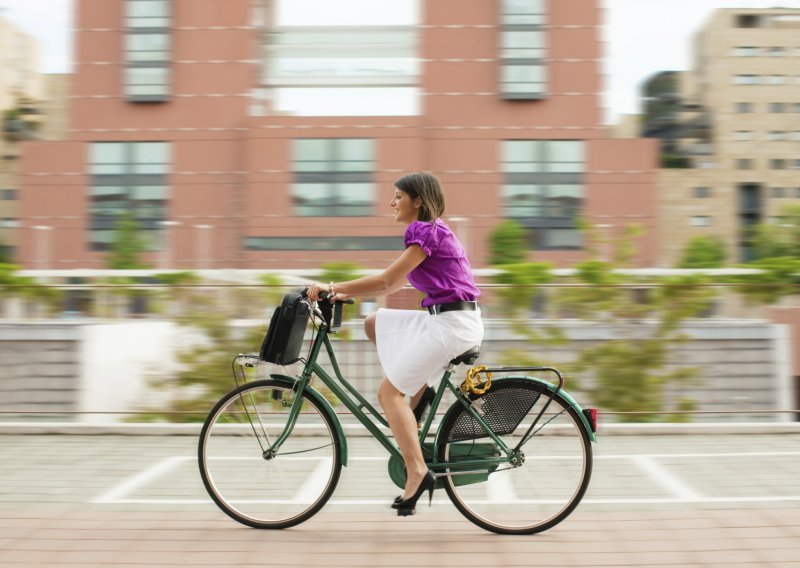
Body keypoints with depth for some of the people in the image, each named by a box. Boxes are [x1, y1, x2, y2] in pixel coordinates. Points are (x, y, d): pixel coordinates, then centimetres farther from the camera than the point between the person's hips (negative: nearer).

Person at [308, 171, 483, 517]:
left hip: (452, 322, -10)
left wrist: (333, 287, -12)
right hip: (443, 319, 10)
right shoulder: (429, 232, 17)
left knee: (389, 392, -9)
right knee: (374, 324, 16)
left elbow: (386, 281, -17)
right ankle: (419, 392, 12)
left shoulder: (428, 232, -12)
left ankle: (417, 471, -13)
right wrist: (345, 292, 10)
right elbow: (393, 286, 18)